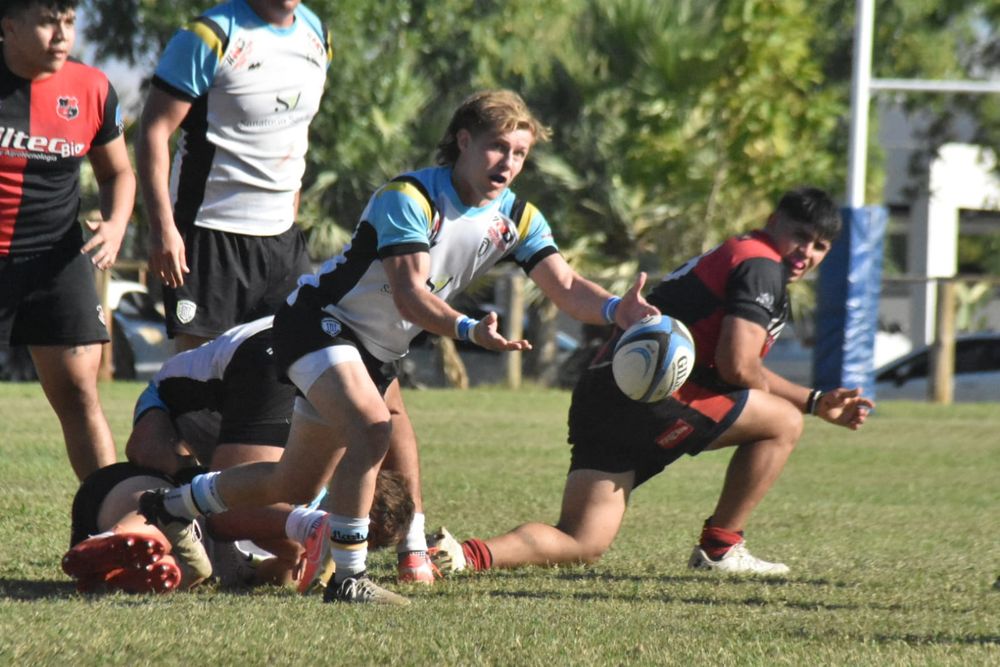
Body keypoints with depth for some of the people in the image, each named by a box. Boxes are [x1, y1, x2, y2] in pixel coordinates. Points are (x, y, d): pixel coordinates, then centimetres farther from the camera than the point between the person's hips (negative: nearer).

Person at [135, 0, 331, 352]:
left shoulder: (316, 36, 9)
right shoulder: (209, 38, -13)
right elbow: (154, 129, -14)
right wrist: (162, 227, -22)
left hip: (281, 235, 7)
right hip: (211, 234, -7)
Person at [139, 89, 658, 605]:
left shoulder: (517, 219, -4)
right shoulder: (409, 197, -24)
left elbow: (565, 287, -14)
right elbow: (409, 294, -32)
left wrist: (616, 309, -35)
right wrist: (469, 331, -49)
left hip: (377, 352, 8)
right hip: (318, 322, -8)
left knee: (292, 487, 13)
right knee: (372, 428, -34)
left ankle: (174, 505, 38)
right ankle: (347, 579, -28)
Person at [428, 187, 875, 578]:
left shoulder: (726, 259, 30)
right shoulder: (760, 264, -3)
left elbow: (734, 368, 38)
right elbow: (737, 368, -13)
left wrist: (815, 402, 34)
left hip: (599, 393, 10)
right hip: (645, 394, -10)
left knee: (582, 543, 4)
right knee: (783, 423, 4)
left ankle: (466, 555, -17)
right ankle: (720, 548, 9)